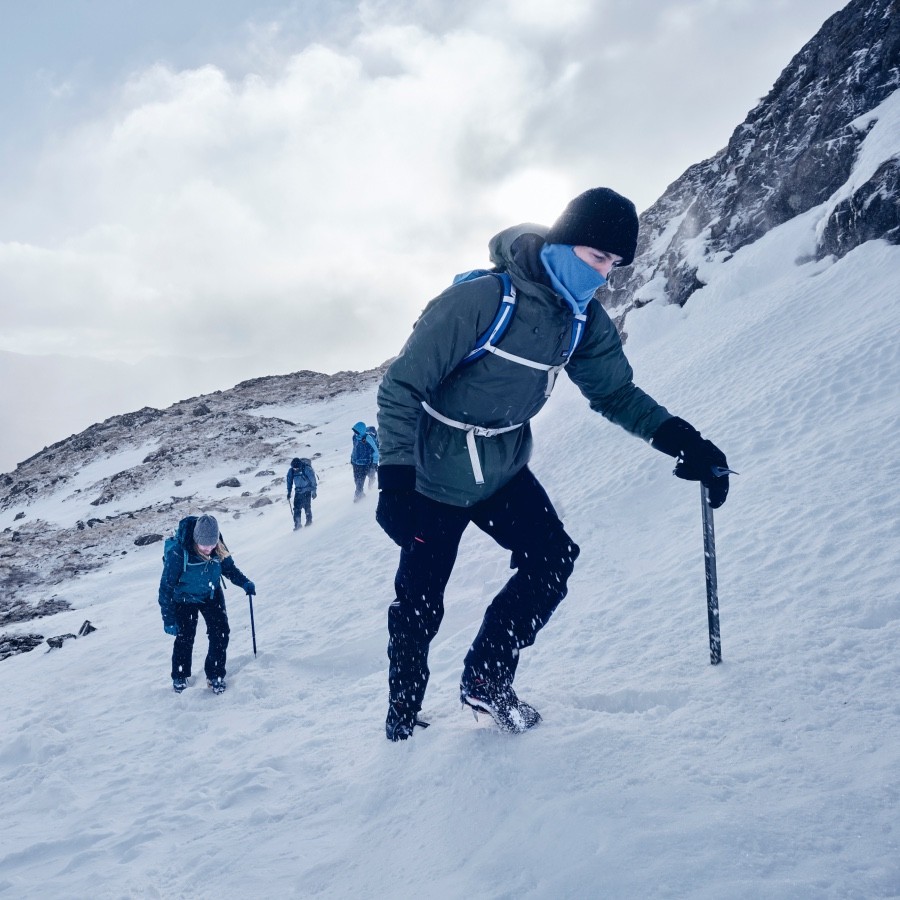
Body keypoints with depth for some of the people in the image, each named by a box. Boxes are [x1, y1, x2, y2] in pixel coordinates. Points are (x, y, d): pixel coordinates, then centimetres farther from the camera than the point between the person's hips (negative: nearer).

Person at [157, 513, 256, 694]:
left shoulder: (218, 548, -22)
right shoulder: (177, 552, -35)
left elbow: (229, 567, 0)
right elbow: (166, 587, -25)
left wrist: (244, 582, -18)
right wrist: (168, 620, -22)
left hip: (212, 596, 3)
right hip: (184, 599, -3)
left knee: (220, 633, -3)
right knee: (185, 638, -1)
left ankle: (215, 676, 15)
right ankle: (179, 678, 23)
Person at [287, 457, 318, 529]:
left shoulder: (307, 469, -19)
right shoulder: (291, 471, -6)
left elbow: (313, 480, -10)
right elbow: (289, 482, 9)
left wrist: (314, 491, -9)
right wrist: (289, 493, 10)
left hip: (307, 491, -3)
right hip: (298, 492, 3)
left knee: (306, 506, -9)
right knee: (297, 508, -6)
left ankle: (309, 521, 10)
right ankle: (297, 524, 0)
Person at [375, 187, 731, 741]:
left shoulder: (584, 320, -8)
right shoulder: (483, 299, -29)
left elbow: (615, 392, 4)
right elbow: (402, 388, -25)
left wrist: (683, 440, -11)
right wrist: (396, 482, -31)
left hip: (505, 471, 6)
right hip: (436, 479, -6)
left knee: (553, 561, -7)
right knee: (420, 606, 4)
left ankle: (487, 679, 12)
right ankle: (402, 719, 27)